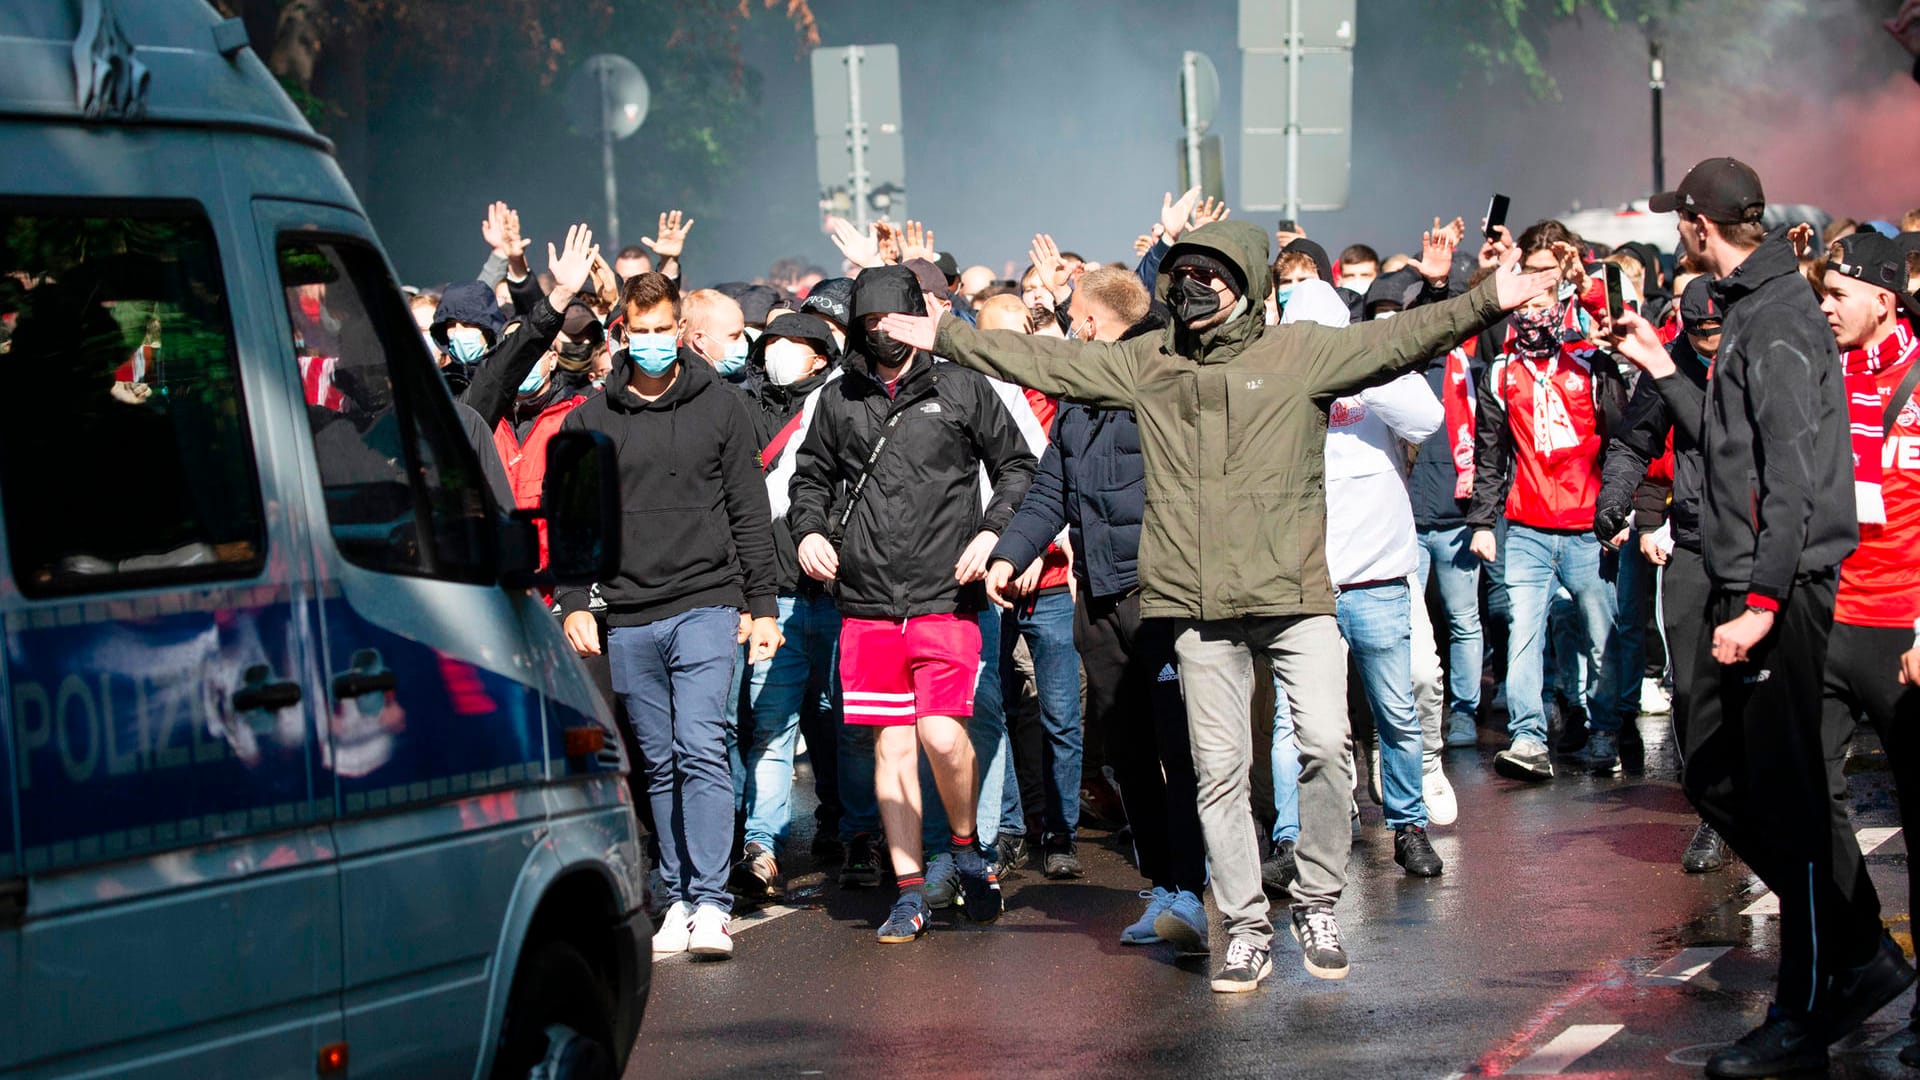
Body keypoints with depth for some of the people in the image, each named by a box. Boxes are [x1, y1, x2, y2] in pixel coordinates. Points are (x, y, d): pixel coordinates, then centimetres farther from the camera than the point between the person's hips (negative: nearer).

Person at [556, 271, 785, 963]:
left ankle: (711, 903, -15)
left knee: (702, 749, -13)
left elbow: (751, 515, 7)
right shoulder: (589, 421, 9)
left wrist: (763, 607, 3)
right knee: (660, 762, 6)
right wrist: (573, 603, -1)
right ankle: (680, 899, 11)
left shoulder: (720, 410, 6)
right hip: (629, 620, 3)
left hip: (707, 607, -2)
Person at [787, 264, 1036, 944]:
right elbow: (812, 474, 24)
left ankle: (967, 849, 11)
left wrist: (993, 531, -5)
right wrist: (809, 529, 6)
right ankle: (910, 893, 10)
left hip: (944, 599, -3)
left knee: (941, 733, -15)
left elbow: (1017, 466, 9)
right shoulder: (839, 400, 11)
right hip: (867, 604, 3)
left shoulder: (961, 390, 3)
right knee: (892, 746, 4)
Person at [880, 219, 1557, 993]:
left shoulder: (1300, 354, 2)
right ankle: (1245, 930, 11)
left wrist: (1489, 301, -18)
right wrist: (945, 338, 18)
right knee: (1219, 768, 3)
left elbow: (1397, 342, -7)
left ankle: (1317, 906, 6)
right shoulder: (1148, 362, 11)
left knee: (1324, 743, -13)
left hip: (1295, 592, -2)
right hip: (1200, 607, 3)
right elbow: (1045, 363, 17)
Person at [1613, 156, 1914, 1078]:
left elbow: (1793, 472, -22)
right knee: (1711, 770, 13)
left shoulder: (1779, 319, -15)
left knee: (1783, 794, -6)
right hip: (1745, 585, 10)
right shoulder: (1750, 310, 16)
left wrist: (1762, 601, -25)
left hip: (1783, 588, -10)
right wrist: (1662, 370, 28)